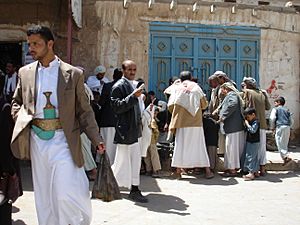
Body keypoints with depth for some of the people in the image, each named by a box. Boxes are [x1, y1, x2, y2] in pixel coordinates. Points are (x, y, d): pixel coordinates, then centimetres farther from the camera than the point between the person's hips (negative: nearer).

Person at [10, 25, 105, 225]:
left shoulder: (73, 74, -1)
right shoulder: (25, 73, 9)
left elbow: (84, 110, 1)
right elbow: (16, 101, 22)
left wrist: (96, 139, -7)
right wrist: (21, 118, 0)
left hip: (63, 141, -3)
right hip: (37, 140, 4)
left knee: (66, 193, -9)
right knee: (43, 197, 11)